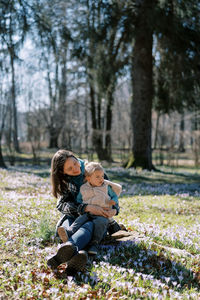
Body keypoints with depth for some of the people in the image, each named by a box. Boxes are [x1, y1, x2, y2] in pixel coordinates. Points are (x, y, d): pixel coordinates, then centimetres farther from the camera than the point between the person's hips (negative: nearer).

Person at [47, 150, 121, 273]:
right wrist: (87, 208, -30)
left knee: (89, 226, -38)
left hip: (94, 219, -1)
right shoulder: (63, 182, 1)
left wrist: (114, 209, -16)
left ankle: (63, 254, -72)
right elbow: (62, 205, -14)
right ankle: (77, 254, -73)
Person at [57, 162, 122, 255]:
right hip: (88, 213, 2)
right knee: (80, 219, -28)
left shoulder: (107, 187, 9)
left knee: (100, 222, -35)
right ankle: (68, 234, -50)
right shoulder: (83, 188, 11)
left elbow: (114, 196, 19)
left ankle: (94, 243, -37)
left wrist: (113, 202, -2)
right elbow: (78, 200, 20)